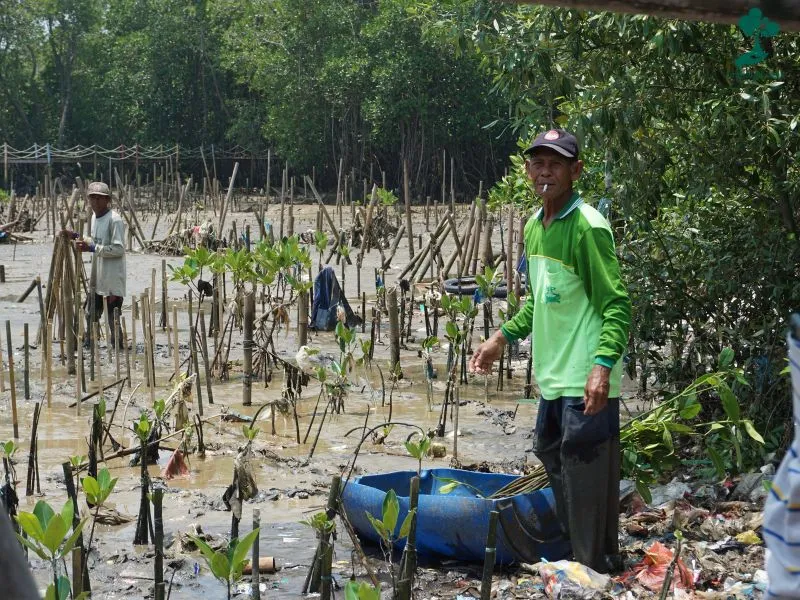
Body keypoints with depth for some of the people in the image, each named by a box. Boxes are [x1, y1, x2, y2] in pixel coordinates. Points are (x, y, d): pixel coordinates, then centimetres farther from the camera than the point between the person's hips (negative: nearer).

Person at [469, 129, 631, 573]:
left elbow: (617, 304, -17)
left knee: (586, 478, -6)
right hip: (553, 375, 9)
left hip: (585, 381, -9)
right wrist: (502, 338, 19)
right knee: (551, 455, 20)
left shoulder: (588, 226, -13)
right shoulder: (533, 225, 12)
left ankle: (596, 573, 5)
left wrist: (603, 364, -28)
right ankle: (571, 553, 36)